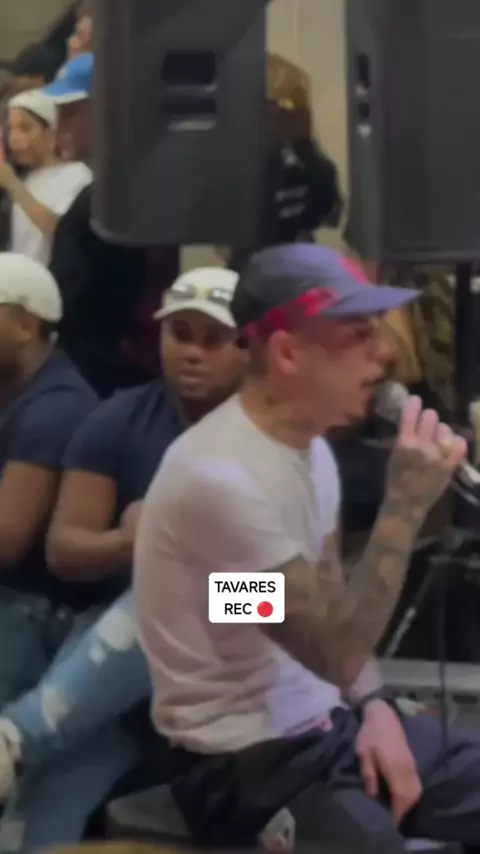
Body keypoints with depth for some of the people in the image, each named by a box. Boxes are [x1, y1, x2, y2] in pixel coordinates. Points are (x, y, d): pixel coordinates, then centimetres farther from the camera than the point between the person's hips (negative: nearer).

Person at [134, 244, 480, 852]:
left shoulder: (310, 442, 6)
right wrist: (406, 504, -22)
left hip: (330, 725, 9)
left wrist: (375, 706, -2)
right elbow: (336, 652, -23)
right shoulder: (220, 477, -23)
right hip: (248, 762, -9)